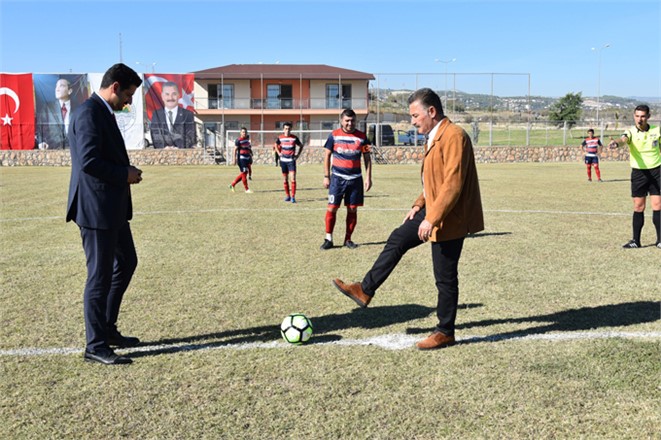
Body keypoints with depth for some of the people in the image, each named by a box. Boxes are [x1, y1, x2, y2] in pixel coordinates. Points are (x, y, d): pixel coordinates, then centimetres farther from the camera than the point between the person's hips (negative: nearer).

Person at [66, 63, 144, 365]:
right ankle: (95, 346, 11)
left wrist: (127, 171, 8)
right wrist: (125, 174, -15)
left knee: (126, 264, 19)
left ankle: (107, 329, 31)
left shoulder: (104, 113, 16)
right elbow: (88, 161, -25)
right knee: (100, 275, -2)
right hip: (96, 208, -11)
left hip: (112, 208, 11)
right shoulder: (89, 113, -16)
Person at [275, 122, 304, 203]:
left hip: (291, 160, -3)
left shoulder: (294, 137, -4)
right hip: (283, 160, 3)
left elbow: (301, 146, 10)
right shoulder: (280, 137, 1)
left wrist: (298, 154, 1)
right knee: (285, 179, 8)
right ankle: (287, 196, 19)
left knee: (293, 178, -13)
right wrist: (278, 153, 9)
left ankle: (293, 196, -11)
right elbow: (276, 145, 21)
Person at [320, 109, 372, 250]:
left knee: (352, 210, 5)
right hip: (337, 177, -1)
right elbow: (327, 155, 5)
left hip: (355, 178, 2)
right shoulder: (334, 135, -1)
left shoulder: (361, 137, 2)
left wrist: (368, 177, 1)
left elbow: (367, 158, 7)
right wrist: (326, 176, 1)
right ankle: (328, 239, 5)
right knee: (332, 207, -5)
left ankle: (348, 239, 17)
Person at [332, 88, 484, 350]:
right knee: (397, 240, 12)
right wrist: (419, 205, 10)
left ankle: (445, 333, 17)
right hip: (433, 211, 10)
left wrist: (431, 218, -27)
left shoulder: (454, 136, -20)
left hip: (449, 219, -10)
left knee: (445, 278, 1)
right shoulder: (434, 137, 11)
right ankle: (365, 291, 22)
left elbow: (453, 183, -26)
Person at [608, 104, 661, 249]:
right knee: (638, 207, 2)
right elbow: (624, 139, -32)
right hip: (638, 172, -1)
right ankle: (636, 240, 9)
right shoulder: (631, 132, -8)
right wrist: (616, 142, -55)